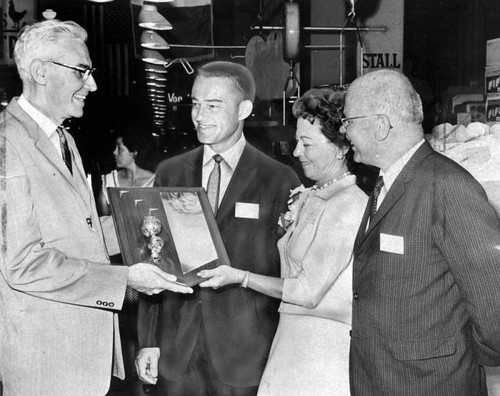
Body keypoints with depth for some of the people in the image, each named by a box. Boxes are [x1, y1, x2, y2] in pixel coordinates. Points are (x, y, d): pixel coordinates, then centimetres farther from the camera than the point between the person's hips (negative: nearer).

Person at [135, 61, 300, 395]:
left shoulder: (280, 180, -5)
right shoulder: (170, 173, 6)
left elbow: (288, 272, -3)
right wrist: (148, 341, 5)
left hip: (246, 354, -3)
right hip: (176, 352, 3)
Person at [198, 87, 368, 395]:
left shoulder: (350, 206, -16)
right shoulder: (309, 198, 10)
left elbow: (308, 291, -16)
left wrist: (240, 277, -11)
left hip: (324, 349, -7)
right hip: (293, 338, 7)